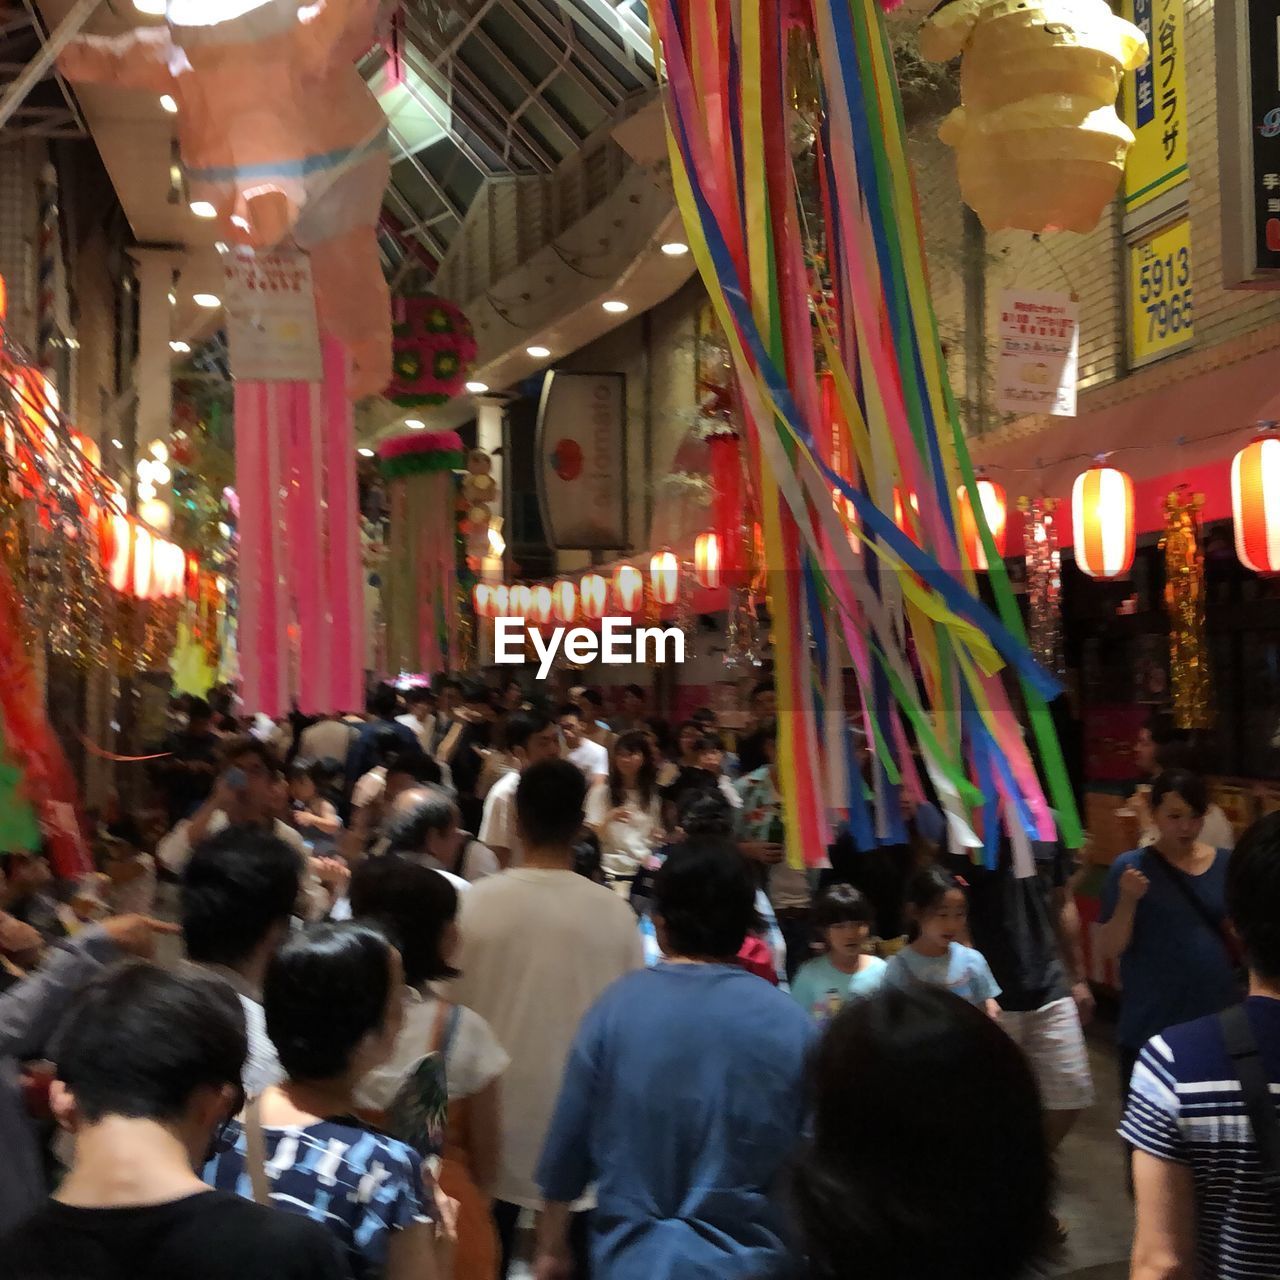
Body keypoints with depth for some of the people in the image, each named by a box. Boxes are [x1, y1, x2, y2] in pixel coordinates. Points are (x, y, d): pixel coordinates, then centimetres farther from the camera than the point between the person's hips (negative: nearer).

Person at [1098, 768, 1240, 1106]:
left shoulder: (1225, 864, 3)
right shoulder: (1131, 867, -6)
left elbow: (1241, 944, 11)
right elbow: (1110, 950, -8)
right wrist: (1128, 901, -22)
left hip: (1217, 1021, 3)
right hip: (1149, 1028, -3)